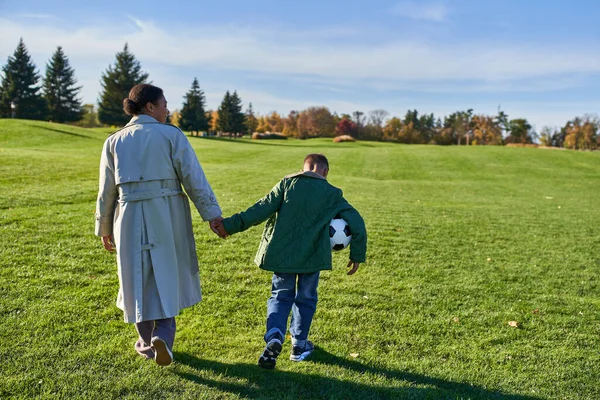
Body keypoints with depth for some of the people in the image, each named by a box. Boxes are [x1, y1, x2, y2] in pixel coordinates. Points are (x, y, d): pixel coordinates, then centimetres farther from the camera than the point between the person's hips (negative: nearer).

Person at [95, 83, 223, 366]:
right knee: (167, 276, 13)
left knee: (139, 279, 15)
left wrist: (104, 228, 17)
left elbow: (107, 190, 8)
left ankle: (148, 343, 27)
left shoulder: (114, 141, 6)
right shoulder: (171, 135, -4)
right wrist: (212, 213, -4)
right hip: (167, 216, -2)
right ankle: (163, 334, -5)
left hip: (130, 218, 2)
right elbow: (193, 177, -8)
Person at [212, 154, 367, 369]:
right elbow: (357, 224, -2)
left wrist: (231, 225, -8)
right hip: (312, 256, 0)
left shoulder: (287, 183, 1)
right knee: (305, 298, 18)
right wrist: (357, 255, 9)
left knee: (281, 296, 14)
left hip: (282, 254, 1)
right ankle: (299, 345, 26)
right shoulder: (332, 194, 2)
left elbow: (262, 209, -8)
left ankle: (274, 337, -8)